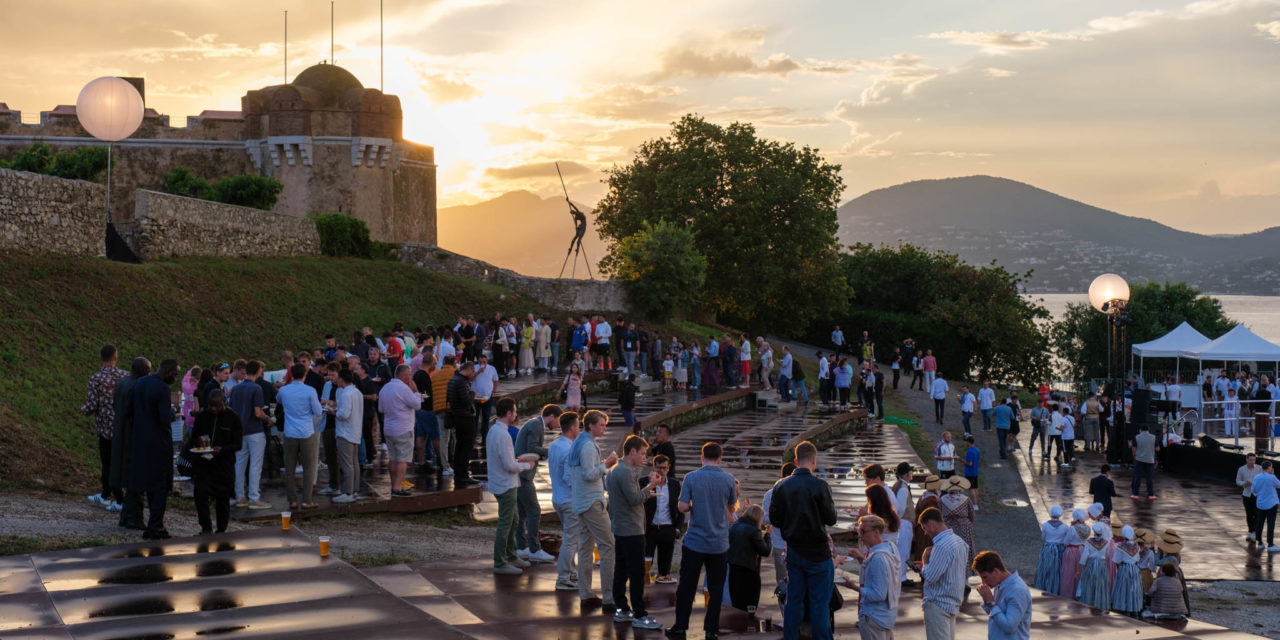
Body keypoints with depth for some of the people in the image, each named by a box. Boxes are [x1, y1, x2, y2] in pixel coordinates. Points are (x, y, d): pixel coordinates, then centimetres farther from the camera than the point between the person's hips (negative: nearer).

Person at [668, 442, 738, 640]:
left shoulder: (691, 477, -7)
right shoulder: (728, 479, -4)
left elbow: (682, 507, -9)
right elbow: (732, 506, 9)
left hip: (694, 541, 0)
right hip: (719, 543, 1)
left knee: (686, 587, 8)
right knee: (715, 589, 8)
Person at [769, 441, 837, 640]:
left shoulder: (781, 486, -1)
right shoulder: (819, 486, -15)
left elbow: (774, 519, 1)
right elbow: (831, 519, -10)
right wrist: (831, 504, 9)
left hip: (793, 550, 5)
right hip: (817, 551, -5)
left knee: (793, 599, 13)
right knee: (820, 601, 2)